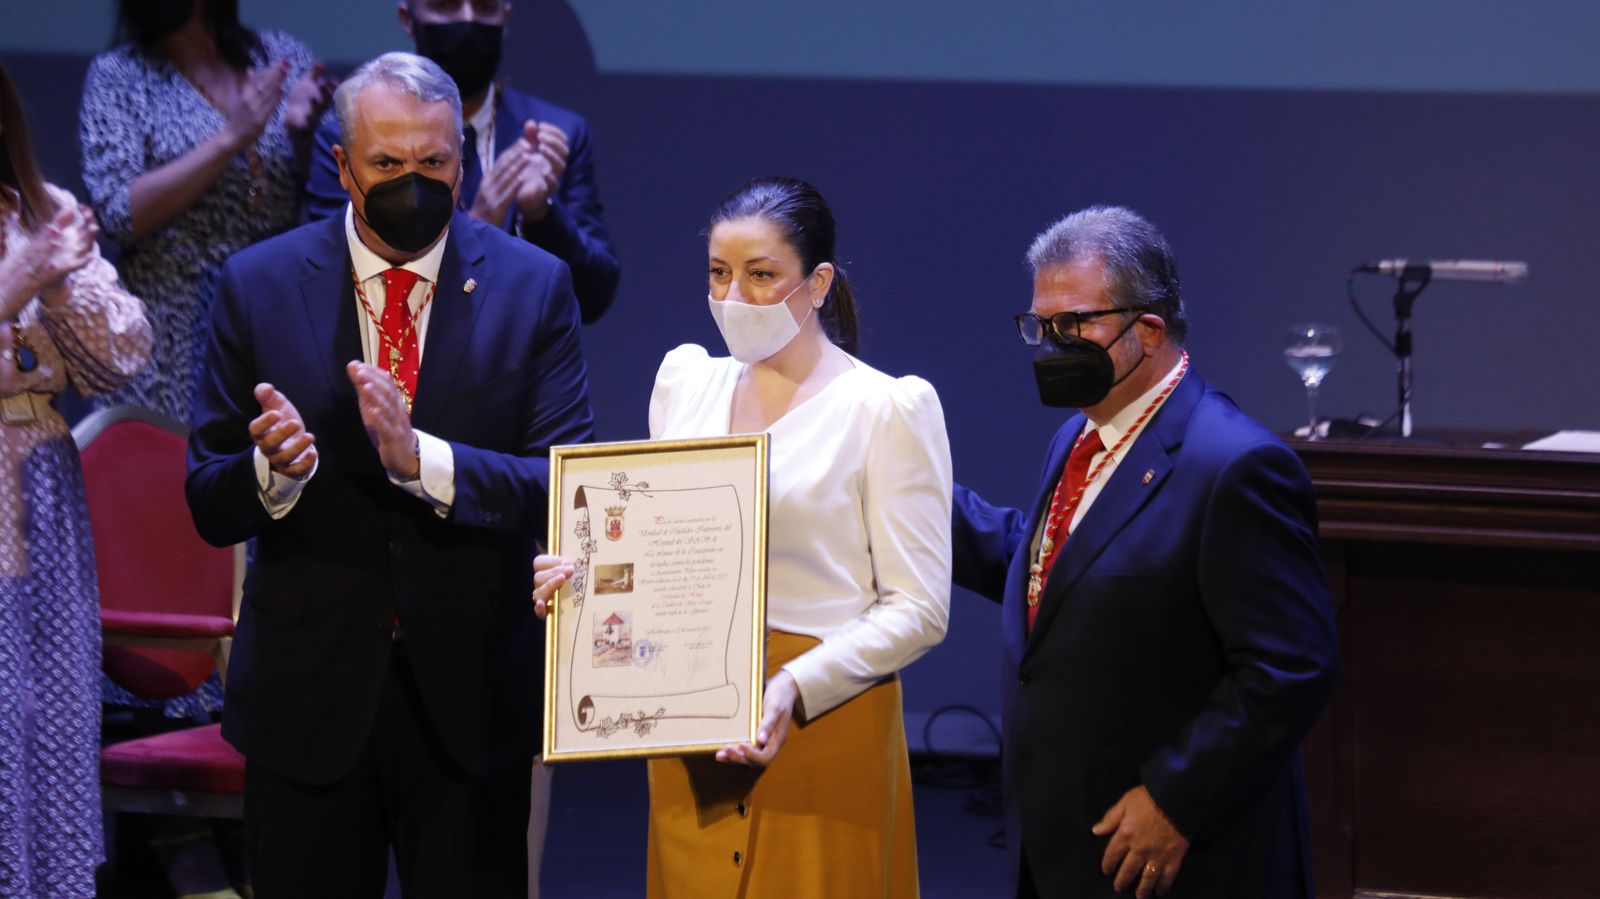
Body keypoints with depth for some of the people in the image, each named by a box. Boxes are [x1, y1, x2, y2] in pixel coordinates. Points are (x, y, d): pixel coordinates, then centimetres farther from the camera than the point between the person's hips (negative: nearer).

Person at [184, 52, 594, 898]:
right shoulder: (259, 285, -2)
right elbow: (209, 506, -1)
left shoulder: (533, 286, -2)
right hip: (307, 691, 0)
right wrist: (271, 470, -25)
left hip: (469, 693, 0)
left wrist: (421, 459, -26)